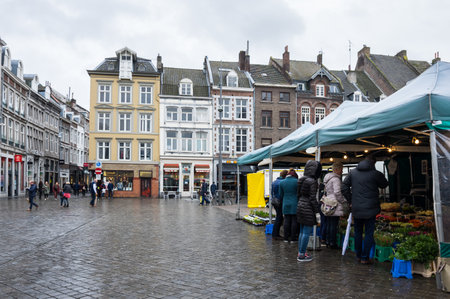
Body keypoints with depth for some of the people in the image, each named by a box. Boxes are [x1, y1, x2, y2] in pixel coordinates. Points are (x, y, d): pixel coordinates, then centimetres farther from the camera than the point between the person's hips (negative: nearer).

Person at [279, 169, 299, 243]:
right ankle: (293, 238, 6)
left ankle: (286, 238, 11)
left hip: (286, 204, 3)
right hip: (294, 204, -3)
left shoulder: (282, 182, 5)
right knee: (294, 221, 3)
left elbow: (280, 195, 10)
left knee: (287, 221, 8)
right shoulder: (296, 182, -7)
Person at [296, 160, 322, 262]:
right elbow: (313, 198, -17)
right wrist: (317, 212, -12)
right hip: (308, 209, -9)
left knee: (302, 231, 15)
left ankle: (300, 253, 23)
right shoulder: (312, 181, -16)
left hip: (300, 207, 9)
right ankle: (302, 255, 4)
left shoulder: (302, 180, 8)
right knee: (307, 232, -1)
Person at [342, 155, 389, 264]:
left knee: (358, 232, 16)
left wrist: (350, 201, 8)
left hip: (356, 208, 3)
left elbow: (344, 187, 3)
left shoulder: (353, 172, 3)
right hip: (370, 209, -3)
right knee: (369, 233, 5)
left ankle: (358, 256, 24)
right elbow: (384, 185, 8)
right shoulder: (376, 174, -9)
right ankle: (365, 258, 7)